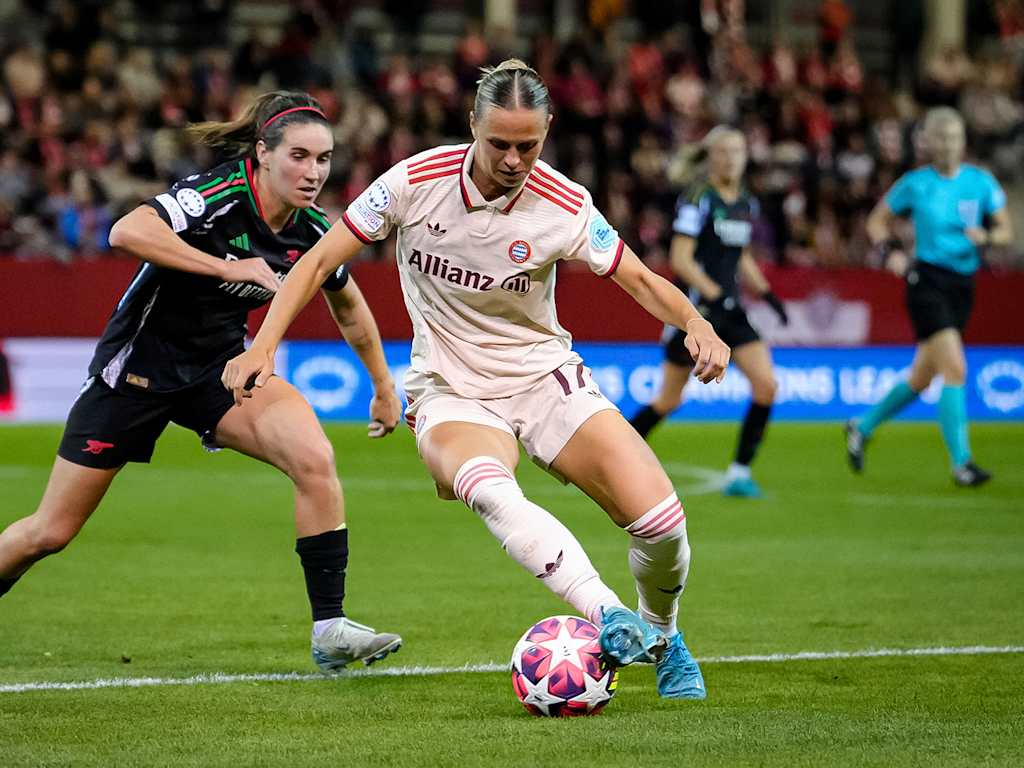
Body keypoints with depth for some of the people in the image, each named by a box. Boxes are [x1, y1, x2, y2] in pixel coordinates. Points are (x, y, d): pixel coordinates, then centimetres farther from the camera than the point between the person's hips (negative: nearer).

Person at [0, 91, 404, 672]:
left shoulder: (313, 232, -6)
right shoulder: (220, 195, -24)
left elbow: (349, 306, 15)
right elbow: (127, 232, -40)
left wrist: (385, 388, 22)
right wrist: (228, 267, -37)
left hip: (220, 366, 4)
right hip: (138, 367, -4)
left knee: (315, 458, -24)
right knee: (51, 532, 2)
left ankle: (331, 629, -17)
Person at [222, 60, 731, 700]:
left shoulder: (564, 206, -12)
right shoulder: (417, 181, -13)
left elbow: (641, 279, -3)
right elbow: (320, 262, -5)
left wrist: (697, 325, -24)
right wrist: (264, 346, -15)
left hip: (546, 379, 1)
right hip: (452, 395, -1)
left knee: (660, 521, -15)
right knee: (487, 487, -38)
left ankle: (661, 636, 17)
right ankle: (608, 618, -50)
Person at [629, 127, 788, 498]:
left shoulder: (747, 203, 11)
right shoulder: (698, 199, -12)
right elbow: (680, 259, -17)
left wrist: (766, 293, 9)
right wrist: (717, 295, -24)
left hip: (729, 310, 7)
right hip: (695, 308, -6)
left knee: (766, 386, -9)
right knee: (669, 400, 0)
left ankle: (739, 473, -2)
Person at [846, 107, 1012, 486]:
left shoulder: (981, 182, 3)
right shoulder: (915, 184, -4)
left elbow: (1005, 230, 9)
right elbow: (877, 221, 9)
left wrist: (987, 236, -13)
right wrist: (891, 252, -8)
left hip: (963, 284, 5)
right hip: (927, 281, -5)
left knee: (921, 379, 13)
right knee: (955, 369, -18)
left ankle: (862, 427, 35)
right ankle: (961, 462, -14)